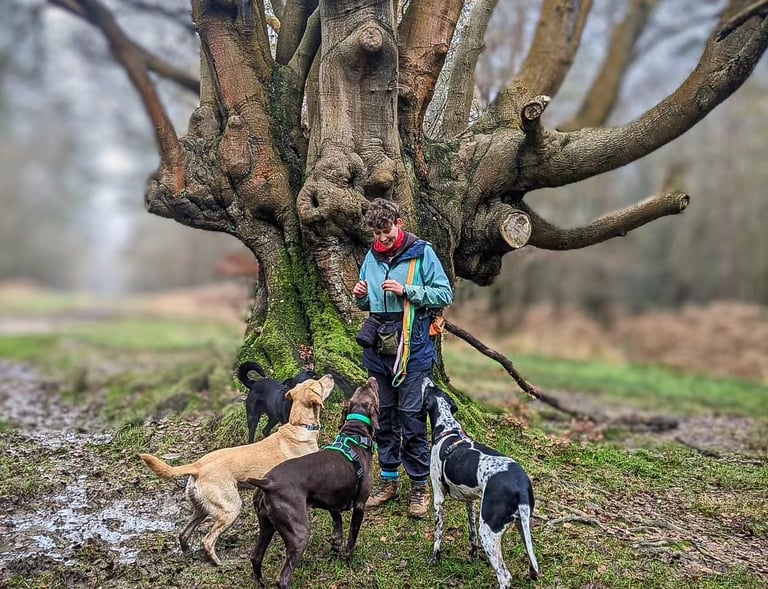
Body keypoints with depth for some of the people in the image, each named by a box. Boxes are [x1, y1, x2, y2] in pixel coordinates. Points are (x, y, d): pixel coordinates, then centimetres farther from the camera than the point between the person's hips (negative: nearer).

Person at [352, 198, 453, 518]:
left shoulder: (421, 253, -6)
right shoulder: (372, 257, 10)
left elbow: (445, 294, -8)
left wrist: (406, 290, -17)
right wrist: (361, 297, -3)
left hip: (413, 350, -5)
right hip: (379, 350, 5)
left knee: (411, 418, -2)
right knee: (384, 417, 12)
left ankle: (420, 486, 10)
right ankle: (388, 480, 25)